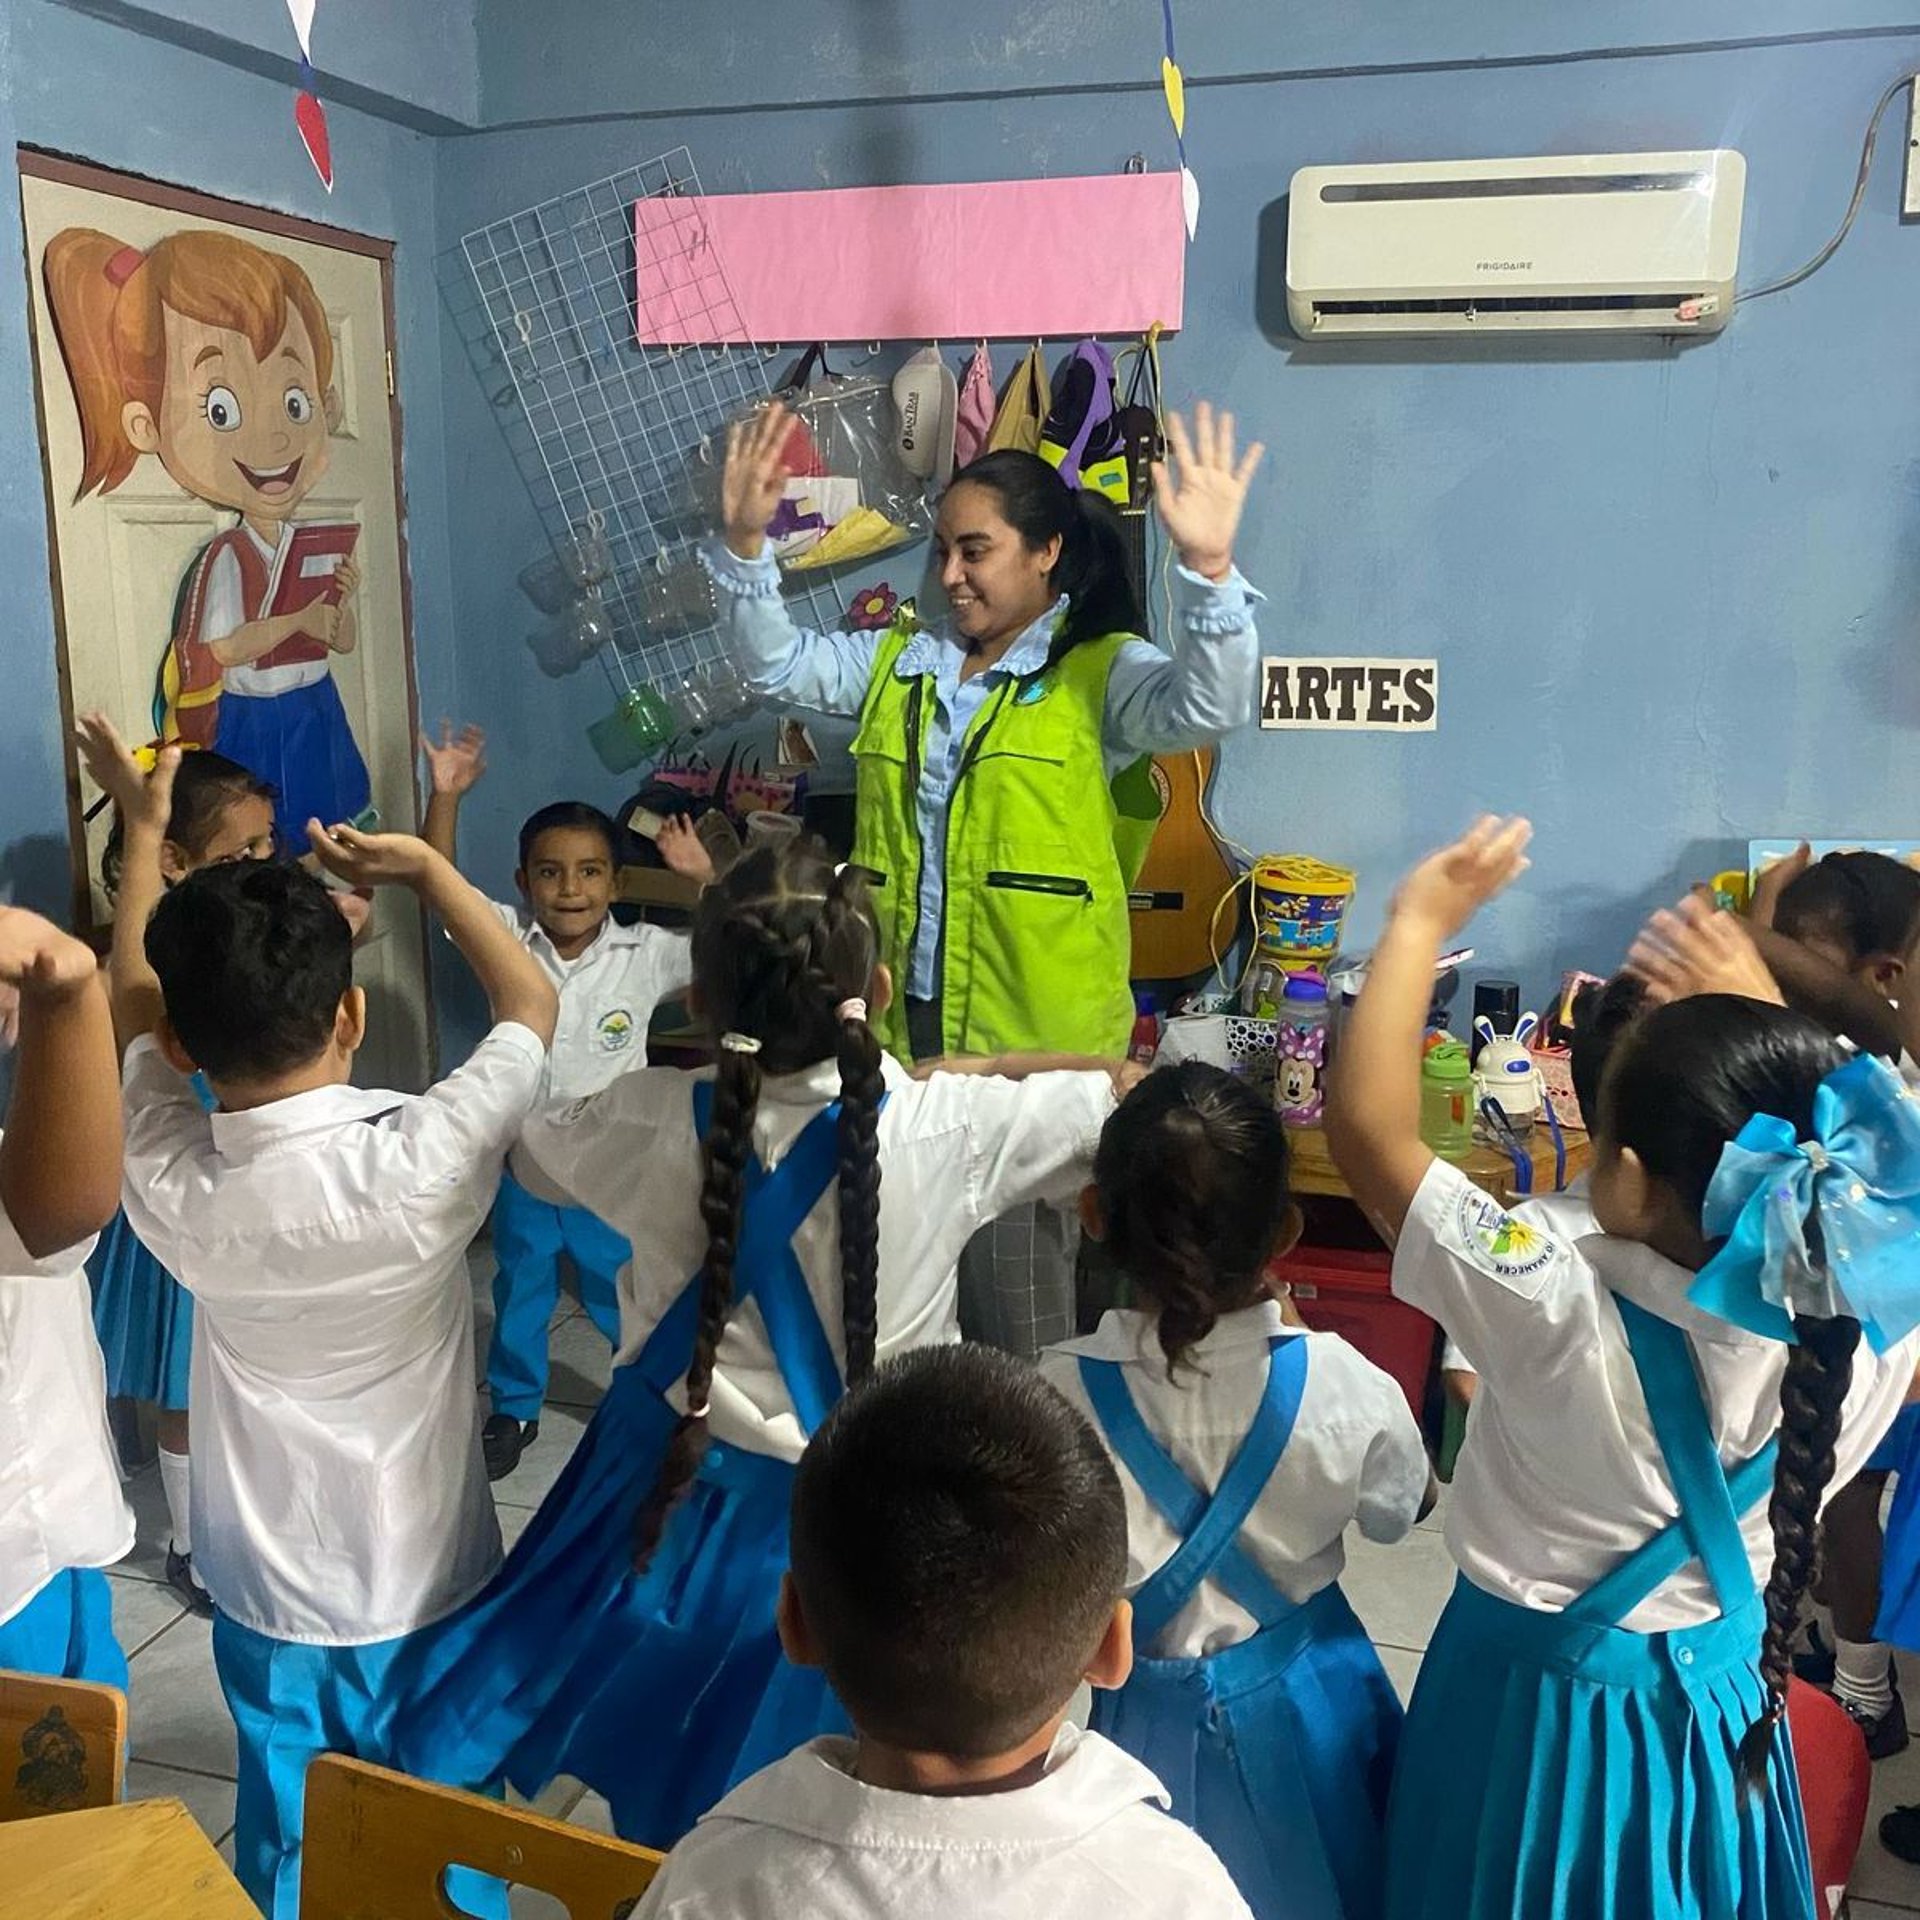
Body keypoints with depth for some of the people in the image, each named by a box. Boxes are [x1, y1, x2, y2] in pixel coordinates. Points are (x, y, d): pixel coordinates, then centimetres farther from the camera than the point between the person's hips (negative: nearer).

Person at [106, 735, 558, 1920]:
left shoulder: (169, 1183, -18)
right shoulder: (424, 1159, -28)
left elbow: (133, 1015, 2)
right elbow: (533, 1003, -9)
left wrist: (144, 832, 13)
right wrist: (425, 868, -2)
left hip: (265, 1594, 3)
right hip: (426, 1588, -2)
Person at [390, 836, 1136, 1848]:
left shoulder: (658, 1123, -20)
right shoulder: (948, 1128, -24)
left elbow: (532, 1136, 5)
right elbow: (1129, 1085, -7)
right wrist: (958, 1071, 3)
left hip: (674, 1491, 1)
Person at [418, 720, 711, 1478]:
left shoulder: (645, 955, -12)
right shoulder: (509, 939, -9)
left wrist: (704, 878, -29)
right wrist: (445, 796, -27)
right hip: (522, 1166, 2)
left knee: (625, 1300, 17)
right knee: (519, 1297, 22)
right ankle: (513, 1408, 43)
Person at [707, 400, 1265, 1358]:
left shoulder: (1097, 673, -8)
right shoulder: (899, 661, 10)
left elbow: (1211, 705, -23)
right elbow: (776, 665, 10)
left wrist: (1208, 569, -40)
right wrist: (745, 544, -5)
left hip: (1034, 1029, -5)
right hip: (900, 1018, 6)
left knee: (1017, 1271, 6)